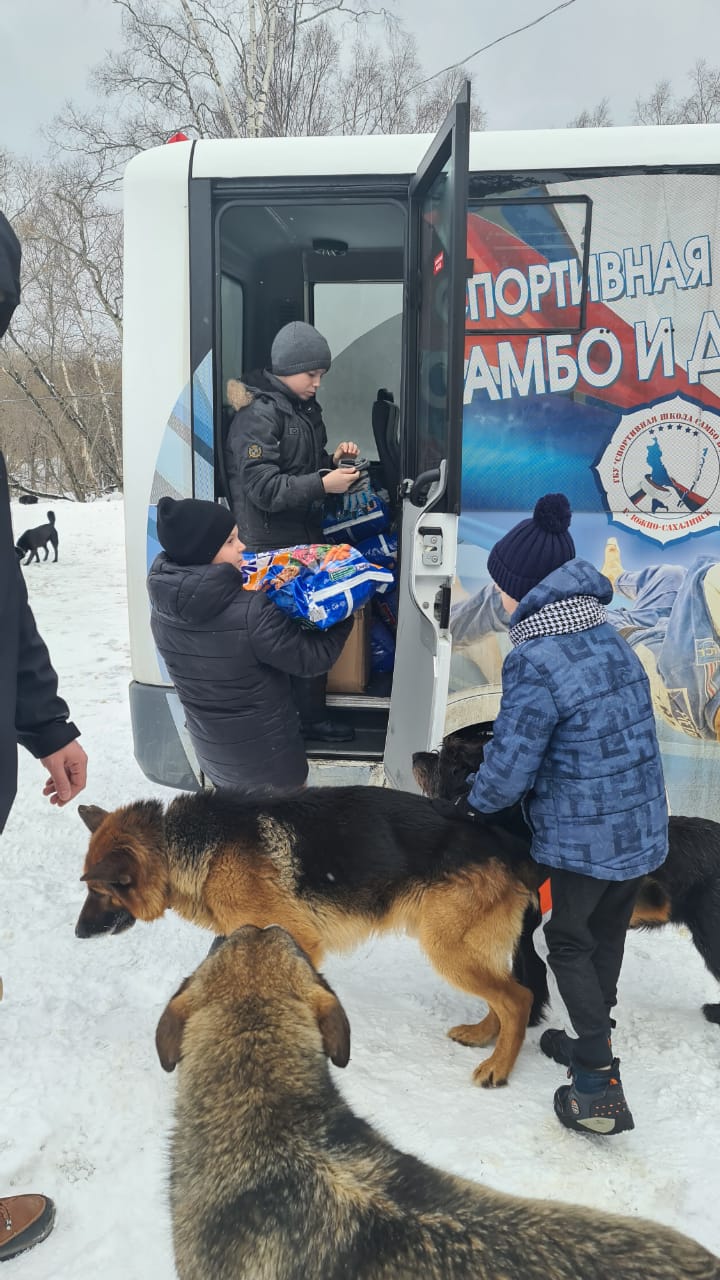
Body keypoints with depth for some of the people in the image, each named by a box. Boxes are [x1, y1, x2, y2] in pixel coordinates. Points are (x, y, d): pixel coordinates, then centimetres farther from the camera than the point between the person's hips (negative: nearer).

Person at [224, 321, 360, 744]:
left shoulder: (306, 408, 14)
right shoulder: (259, 415, -15)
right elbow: (262, 487, -22)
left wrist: (335, 460, 2)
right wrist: (323, 484, -28)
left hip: (305, 537, 9)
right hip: (274, 547, -9)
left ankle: (311, 711, 26)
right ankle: (310, 718, 9)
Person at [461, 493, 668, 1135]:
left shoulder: (536, 661, -24)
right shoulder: (612, 641, 2)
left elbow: (509, 770, -22)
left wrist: (478, 799, 1)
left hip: (583, 839, -7)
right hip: (644, 830, 7)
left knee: (570, 944, 12)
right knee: (608, 935, 22)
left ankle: (601, 1089, 14)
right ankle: (594, 1043, 41)